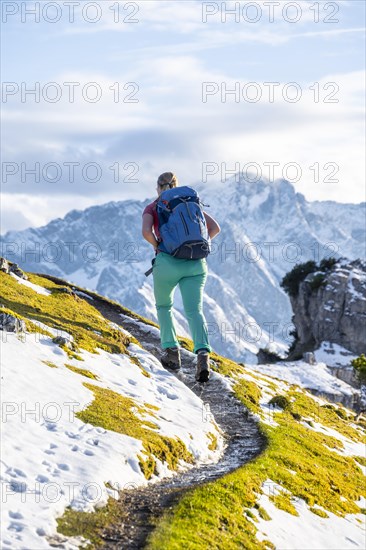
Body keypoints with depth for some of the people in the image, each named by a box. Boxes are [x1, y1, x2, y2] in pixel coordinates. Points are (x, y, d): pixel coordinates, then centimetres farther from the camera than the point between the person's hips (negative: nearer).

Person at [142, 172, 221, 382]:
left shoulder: (151, 208, 10)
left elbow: (146, 232, -10)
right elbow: (215, 228, 11)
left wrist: (158, 246, 7)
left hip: (167, 262, -2)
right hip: (196, 262, 2)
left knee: (164, 305, 23)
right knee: (194, 311, -5)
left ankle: (172, 352, 11)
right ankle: (203, 353, -30)